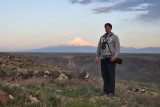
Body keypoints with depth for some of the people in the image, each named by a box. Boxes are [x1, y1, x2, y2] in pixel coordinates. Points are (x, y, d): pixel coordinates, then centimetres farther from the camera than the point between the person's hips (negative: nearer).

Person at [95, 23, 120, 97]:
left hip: (111, 59, -5)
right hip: (103, 59, 5)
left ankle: (111, 92, -2)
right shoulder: (102, 37, 14)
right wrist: (97, 58, 6)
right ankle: (105, 90, 14)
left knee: (111, 75, -6)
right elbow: (99, 48, 15)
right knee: (104, 75, 6)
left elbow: (118, 49, -9)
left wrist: (114, 57, -23)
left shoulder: (115, 37, -3)